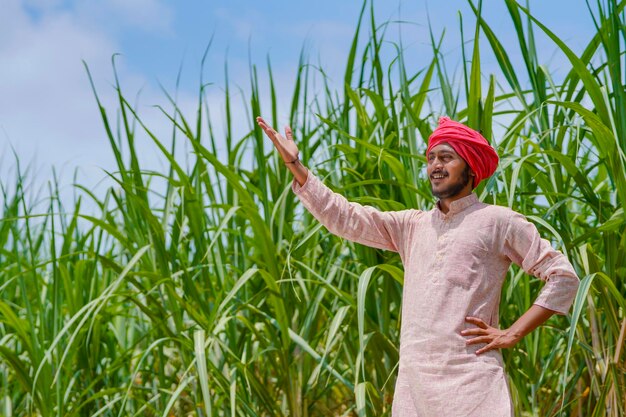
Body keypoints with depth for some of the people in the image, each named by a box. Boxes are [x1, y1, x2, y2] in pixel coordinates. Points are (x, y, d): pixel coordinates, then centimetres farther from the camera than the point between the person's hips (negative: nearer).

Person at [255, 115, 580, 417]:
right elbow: (344, 218, 14)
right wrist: (294, 164, 6)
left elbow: (563, 277, 1)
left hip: (471, 377, -5)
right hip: (413, 378, 5)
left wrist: (512, 335, -5)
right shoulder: (412, 226, 18)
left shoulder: (498, 222, 3)